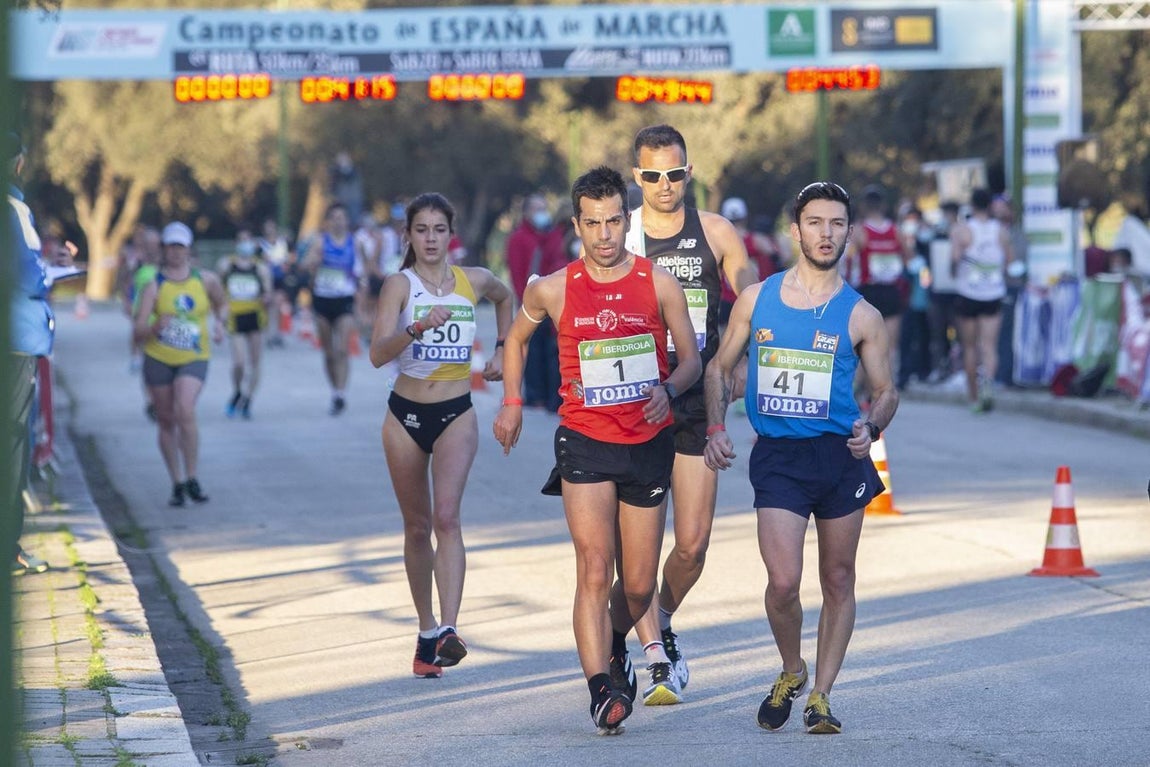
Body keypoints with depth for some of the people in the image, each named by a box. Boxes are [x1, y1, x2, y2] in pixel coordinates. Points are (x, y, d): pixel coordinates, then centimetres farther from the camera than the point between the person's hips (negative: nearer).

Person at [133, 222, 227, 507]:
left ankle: (192, 479, -13)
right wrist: (155, 326, -30)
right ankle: (177, 483, 21)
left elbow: (221, 303, 24)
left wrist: (219, 322, 4)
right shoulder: (154, 286, -4)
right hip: (158, 358, 1)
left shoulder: (205, 280, 2)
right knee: (166, 421, 7)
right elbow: (139, 332, -9)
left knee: (185, 411, -23)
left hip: (194, 358, -1)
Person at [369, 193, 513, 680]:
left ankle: (448, 630, -29)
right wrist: (418, 328, -35)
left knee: (447, 516, -19)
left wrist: (501, 351, 20)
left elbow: (506, 297, 28)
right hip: (406, 414, 0)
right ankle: (426, 630, 24)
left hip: (457, 415, 0)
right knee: (417, 527, 10)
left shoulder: (474, 280, 2)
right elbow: (378, 354, -20)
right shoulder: (400, 284, -7)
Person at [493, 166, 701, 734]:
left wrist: (667, 388, -17)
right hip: (585, 442, -2)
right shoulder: (552, 291, -1)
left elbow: (691, 359, 3)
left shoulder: (659, 284, -1)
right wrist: (512, 403, 12)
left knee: (639, 586, 8)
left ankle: (614, 648, 39)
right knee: (594, 568, -17)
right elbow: (516, 339, 19)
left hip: (648, 444, 2)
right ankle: (601, 690, -22)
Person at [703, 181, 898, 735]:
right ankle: (791, 673, 15)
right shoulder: (756, 300, 5)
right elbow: (720, 368, 14)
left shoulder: (860, 316, 2)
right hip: (776, 458, -1)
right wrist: (716, 427, -1)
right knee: (783, 582, -12)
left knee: (837, 581, 6)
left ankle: (820, 694, 18)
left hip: (840, 456, 1)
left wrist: (871, 428, -14)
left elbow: (885, 391, 7)